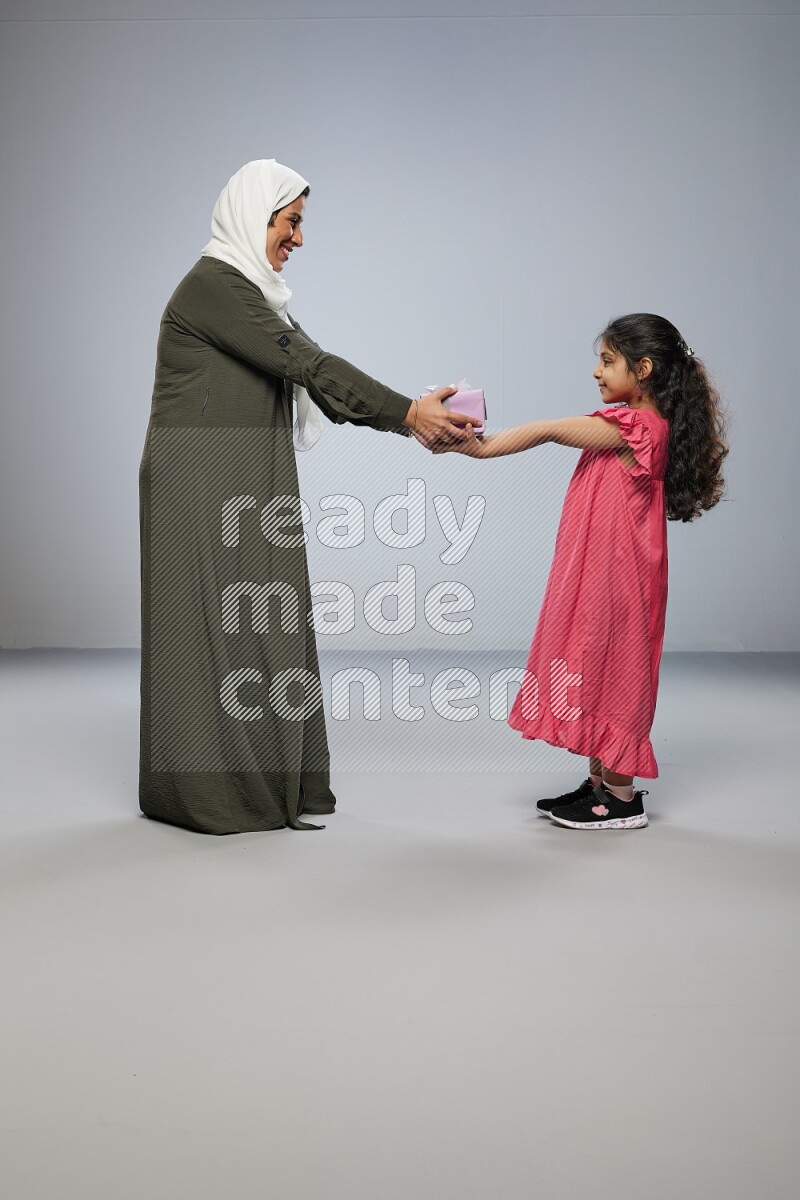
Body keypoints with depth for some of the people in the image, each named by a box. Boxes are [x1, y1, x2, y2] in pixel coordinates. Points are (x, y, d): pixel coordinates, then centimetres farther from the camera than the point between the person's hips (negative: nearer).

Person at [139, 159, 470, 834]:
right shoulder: (214, 285, -12)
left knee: (260, 626, 9)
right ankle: (210, 791, 7)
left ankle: (266, 782, 17)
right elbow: (308, 366, -20)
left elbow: (313, 376, 10)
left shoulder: (252, 292, 17)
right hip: (203, 491, -9)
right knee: (216, 626, -3)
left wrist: (413, 422, 0)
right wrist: (409, 412, -20)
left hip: (248, 493, 9)